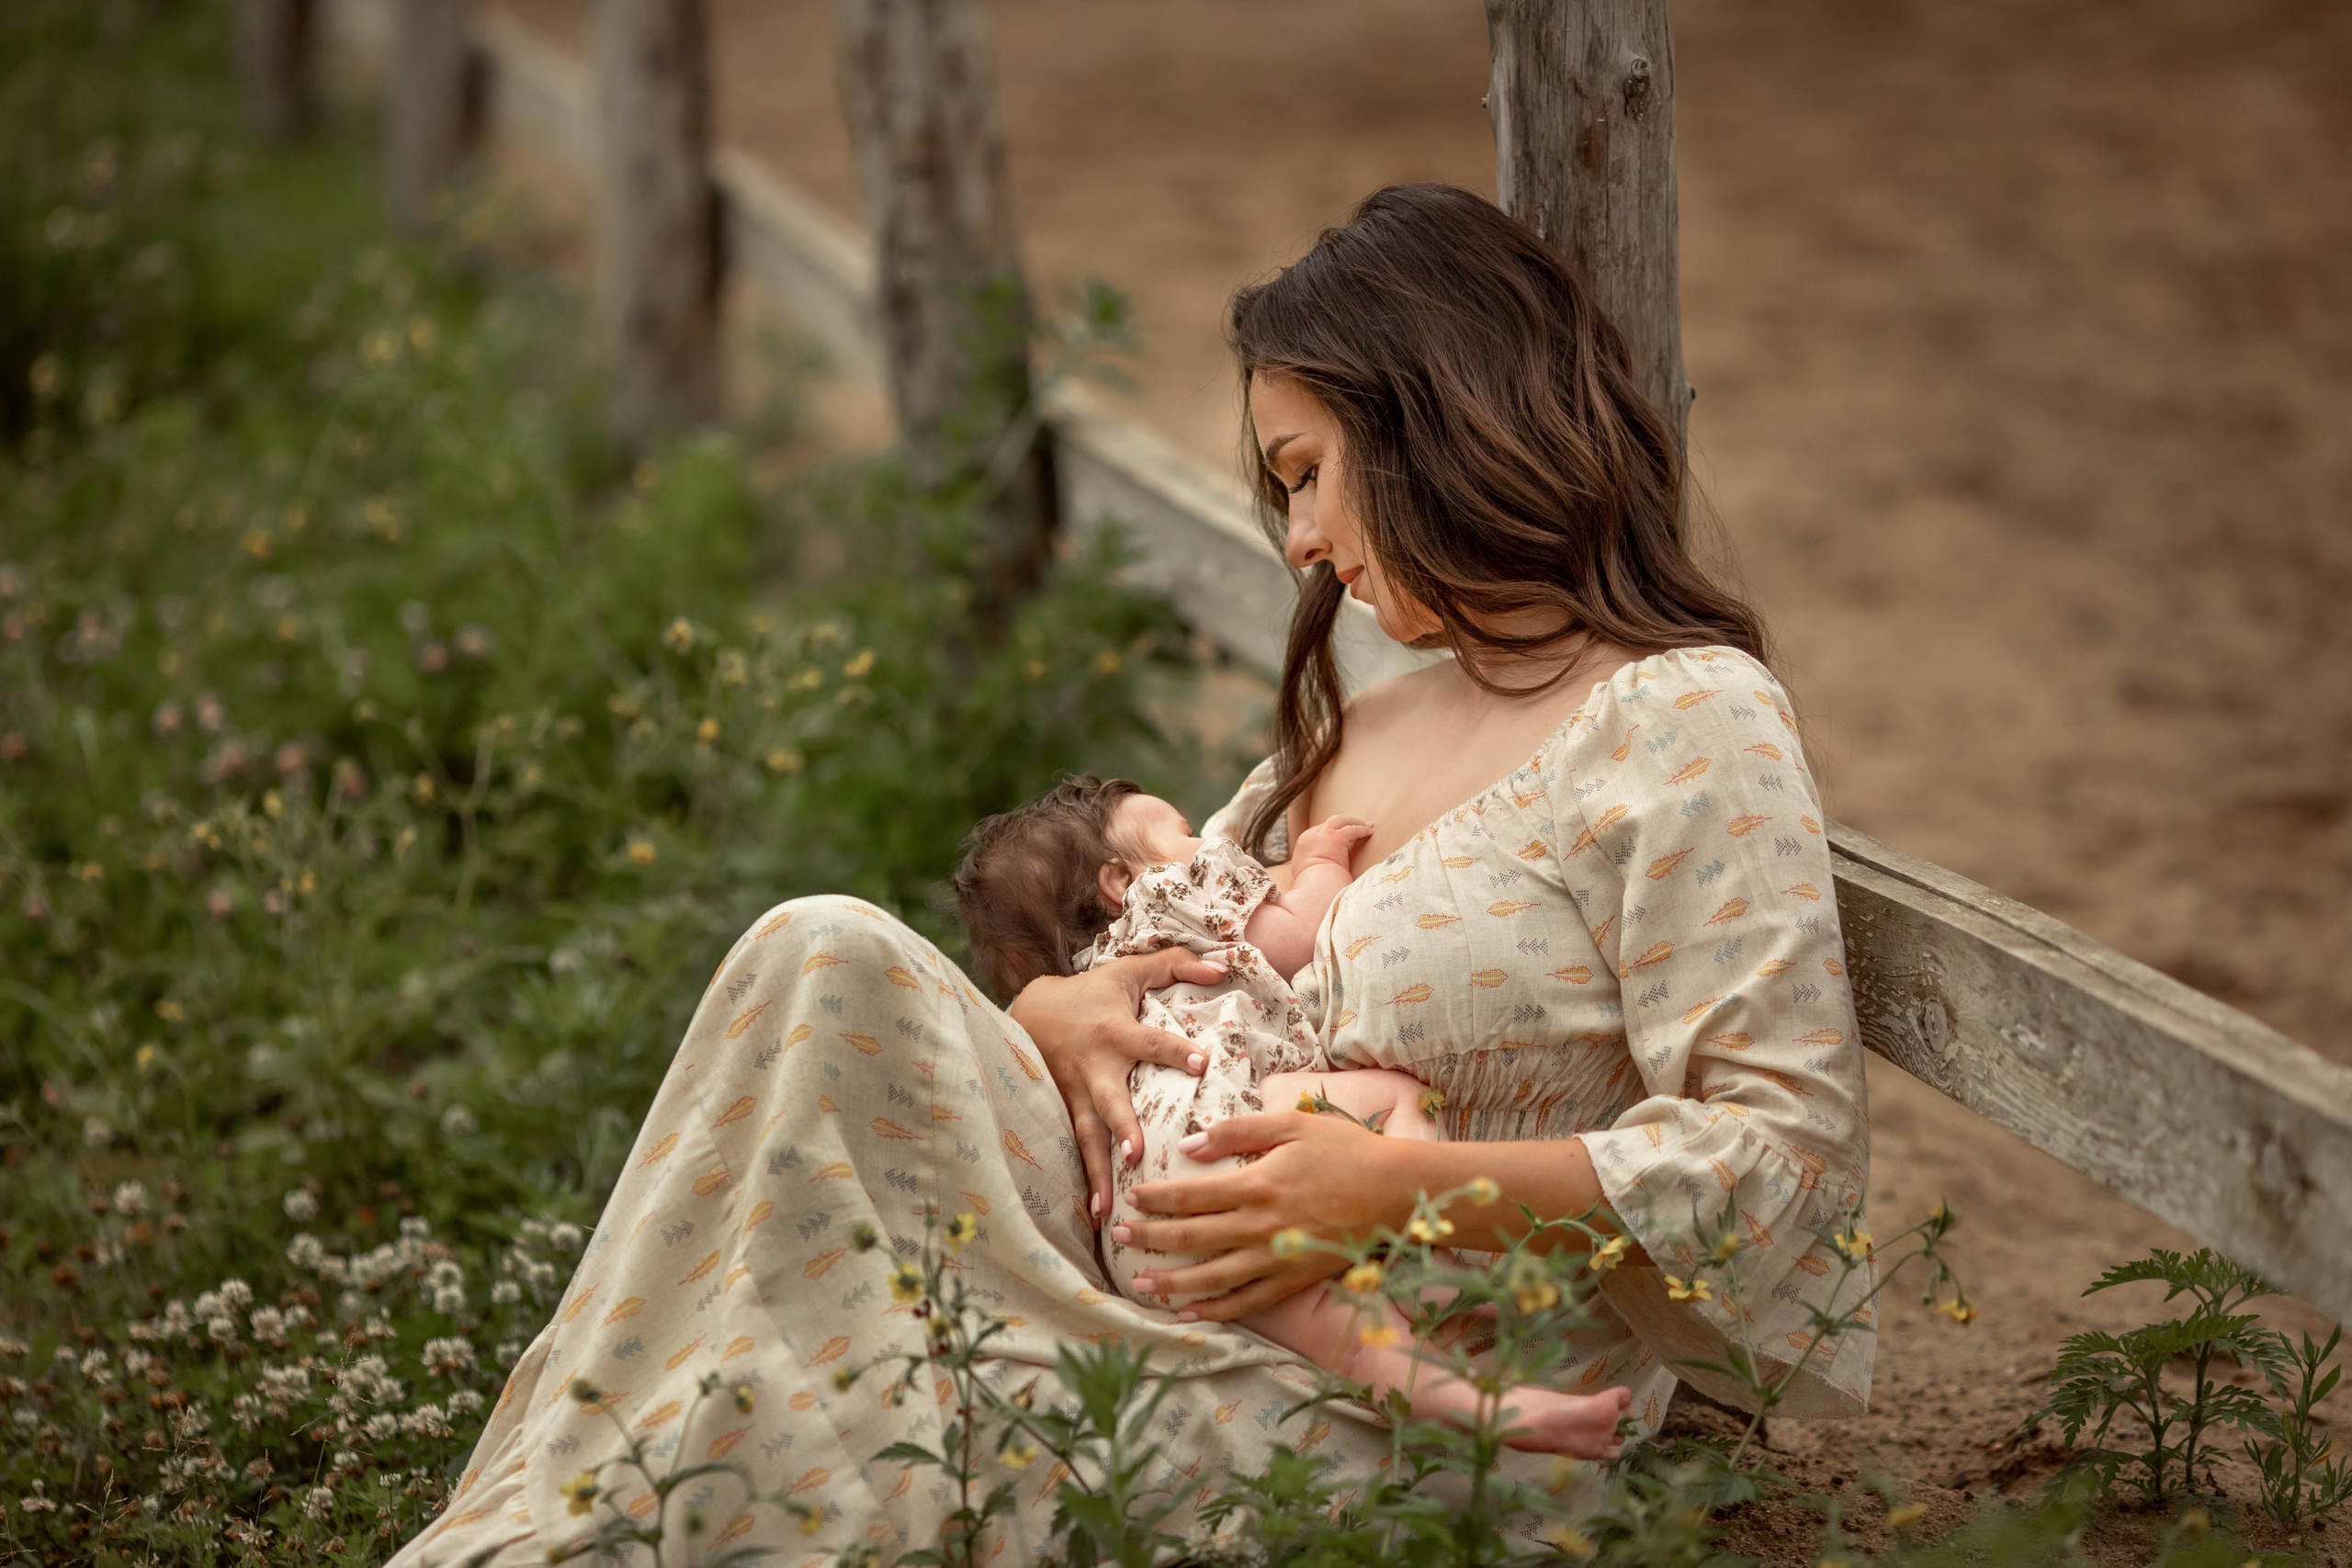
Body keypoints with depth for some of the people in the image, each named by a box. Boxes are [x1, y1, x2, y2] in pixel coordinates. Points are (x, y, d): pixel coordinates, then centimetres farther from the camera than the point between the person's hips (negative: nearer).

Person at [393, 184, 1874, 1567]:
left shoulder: (1690, 721, -6)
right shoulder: (1360, 731, 20)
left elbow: (1794, 1147, -15)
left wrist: (1400, 1189, -22)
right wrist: (1060, 1013, -3)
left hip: (1399, 1406, -7)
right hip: (1182, 1302, 8)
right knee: (834, 958, -15)